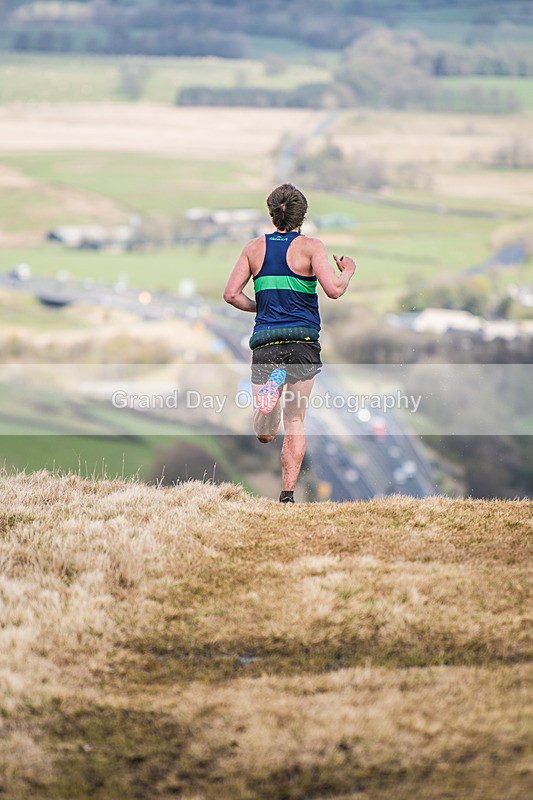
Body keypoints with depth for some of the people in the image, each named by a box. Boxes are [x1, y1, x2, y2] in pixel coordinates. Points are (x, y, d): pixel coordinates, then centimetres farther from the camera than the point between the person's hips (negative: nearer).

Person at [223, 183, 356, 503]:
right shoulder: (311, 247, 0)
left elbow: (231, 294, 6)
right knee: (295, 421, 11)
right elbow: (334, 290, -10)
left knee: (265, 433, 4)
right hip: (303, 340, -1)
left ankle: (268, 398, -32)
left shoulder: (255, 248, 10)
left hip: (265, 341, 1)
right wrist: (348, 272, 11)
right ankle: (288, 493, 3)